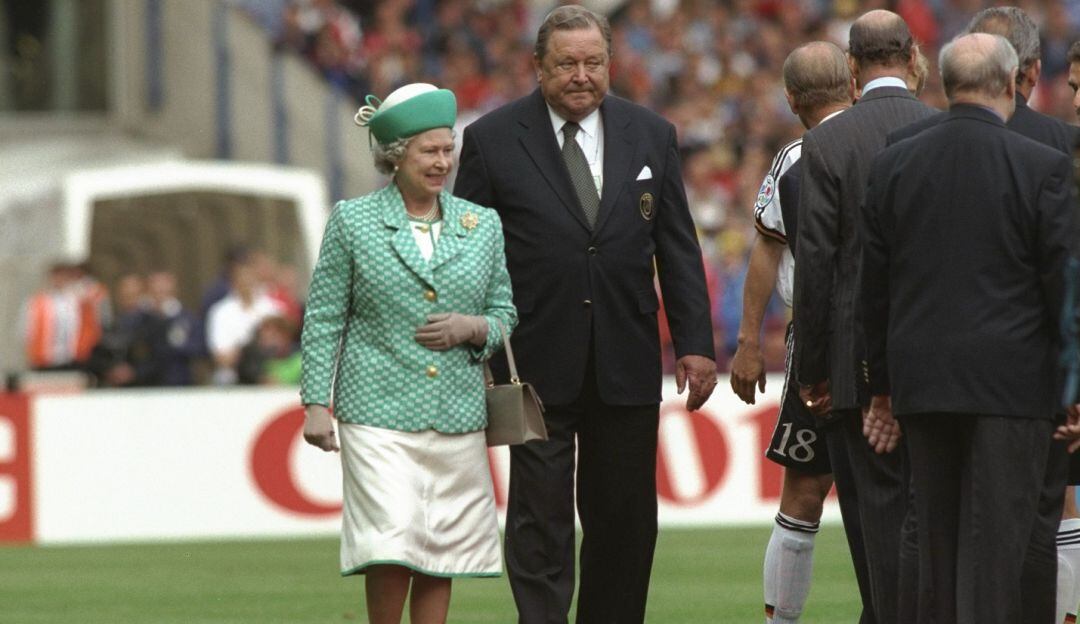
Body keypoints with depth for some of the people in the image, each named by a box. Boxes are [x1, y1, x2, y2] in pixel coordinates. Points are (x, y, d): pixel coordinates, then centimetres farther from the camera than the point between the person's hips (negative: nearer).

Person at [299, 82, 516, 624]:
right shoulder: (353, 221, 1)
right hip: (378, 411, -3)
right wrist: (317, 404, -3)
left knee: (443, 551, 4)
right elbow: (323, 319, 2)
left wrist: (472, 328, -7)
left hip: (458, 414, 3)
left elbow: (505, 314, 16)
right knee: (394, 541, -13)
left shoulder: (483, 225, 9)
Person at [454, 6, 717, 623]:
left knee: (625, 519, 8)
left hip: (626, 360, 3)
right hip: (537, 364, -3)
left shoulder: (651, 136, 7)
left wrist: (696, 343, 2)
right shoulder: (493, 139, -1)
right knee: (541, 519, -5)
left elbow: (678, 249, 9)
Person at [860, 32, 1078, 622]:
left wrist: (883, 384, 14)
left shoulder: (893, 165, 3)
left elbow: (873, 284, 7)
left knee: (936, 537, 11)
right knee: (1000, 540, -2)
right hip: (1012, 380, -4)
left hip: (922, 378, 4)